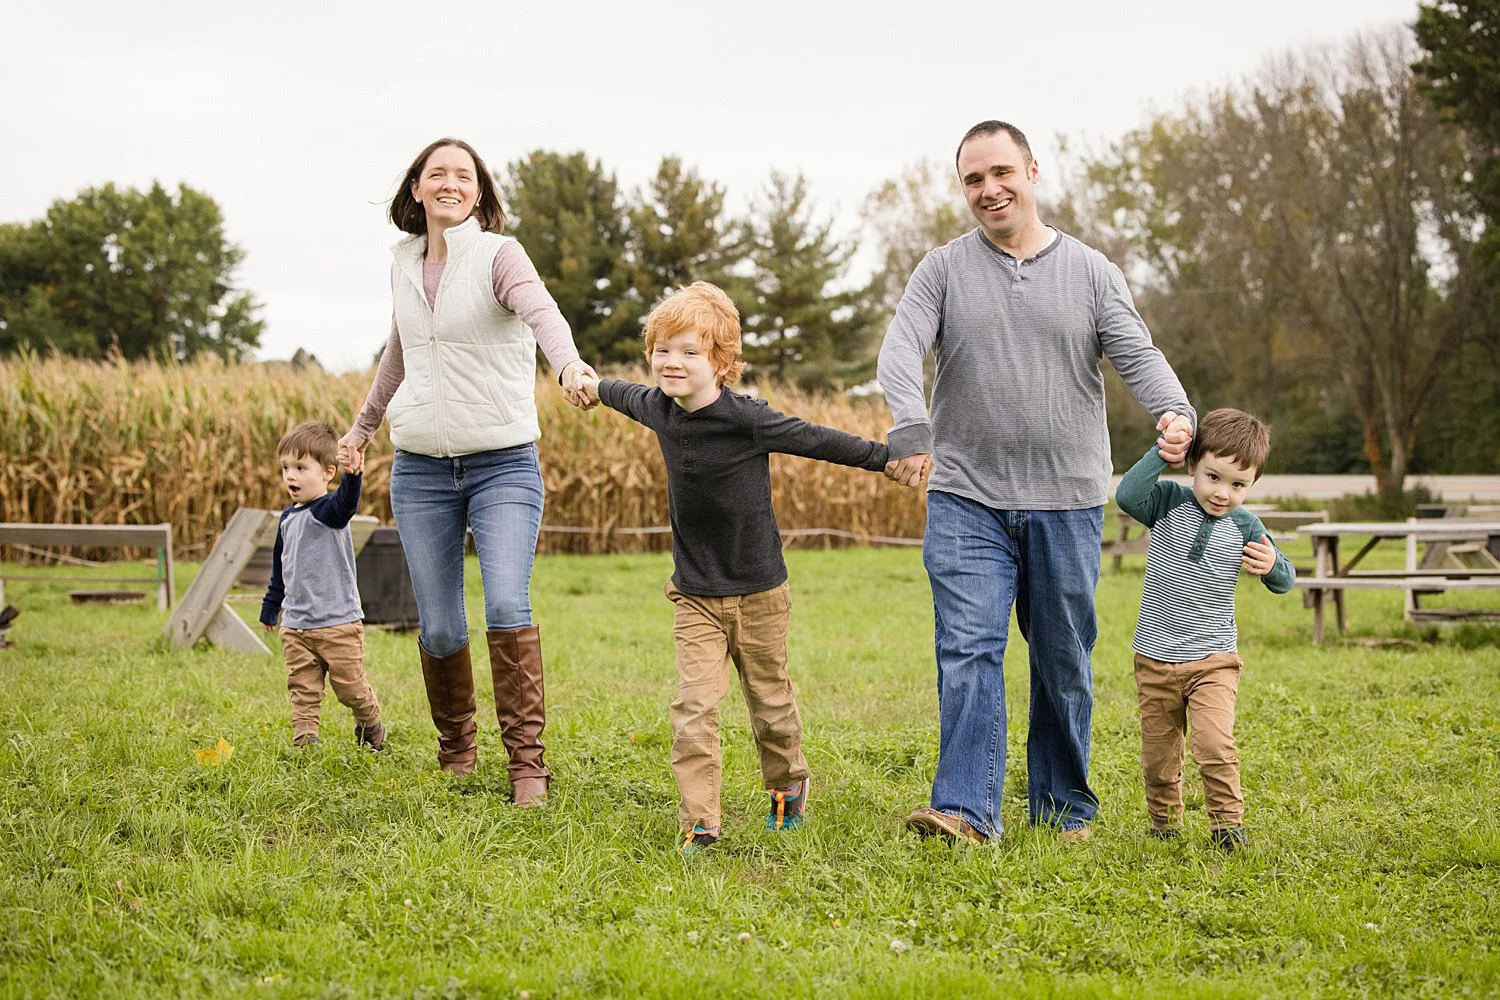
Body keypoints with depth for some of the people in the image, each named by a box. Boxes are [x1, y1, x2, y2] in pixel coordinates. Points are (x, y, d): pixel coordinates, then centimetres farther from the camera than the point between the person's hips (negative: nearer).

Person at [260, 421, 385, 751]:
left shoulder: (328, 510, -11)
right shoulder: (288, 518, 12)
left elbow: (345, 502, -38)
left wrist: (352, 474, -58)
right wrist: (271, 608, 31)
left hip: (339, 623, -6)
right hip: (296, 626, 6)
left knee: (350, 686, 4)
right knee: (303, 690, 3)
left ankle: (371, 729, 28)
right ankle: (304, 743, 5)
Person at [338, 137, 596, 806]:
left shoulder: (498, 255, -6)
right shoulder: (404, 265, 10)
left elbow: (540, 310, -27)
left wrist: (569, 363, -48)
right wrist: (363, 426, 36)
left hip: (504, 464, -4)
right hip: (420, 469, 4)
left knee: (507, 607, -20)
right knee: (439, 629, 3)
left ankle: (527, 761, -12)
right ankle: (456, 750, 25)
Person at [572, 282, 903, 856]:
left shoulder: (746, 419, -18)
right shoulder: (660, 410, -2)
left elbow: (815, 440, -9)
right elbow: (633, 397, 22)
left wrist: (886, 458, -7)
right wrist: (596, 387, 39)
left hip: (758, 592, -3)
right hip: (695, 595, 3)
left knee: (770, 700, 13)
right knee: (693, 709, -10)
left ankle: (787, 786, 39)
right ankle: (698, 824, -8)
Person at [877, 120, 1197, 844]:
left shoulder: (1090, 272, 6)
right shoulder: (943, 270, 4)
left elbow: (1137, 355, -5)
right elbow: (901, 349, -11)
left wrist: (1175, 413, -27)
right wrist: (910, 428, -32)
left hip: (1067, 500, 1)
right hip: (966, 498, -1)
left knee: (1064, 661, 9)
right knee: (968, 651, -12)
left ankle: (1062, 805, 22)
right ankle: (966, 810, -15)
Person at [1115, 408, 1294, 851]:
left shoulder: (1244, 526, -3)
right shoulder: (1169, 503, -6)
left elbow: (1284, 583, 5)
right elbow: (1127, 495, -26)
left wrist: (1272, 566, -18)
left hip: (1213, 660, -1)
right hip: (1155, 660, 1)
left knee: (1215, 746, -20)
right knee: (1158, 756, 10)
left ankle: (1227, 824, -5)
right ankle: (1164, 825, 30)